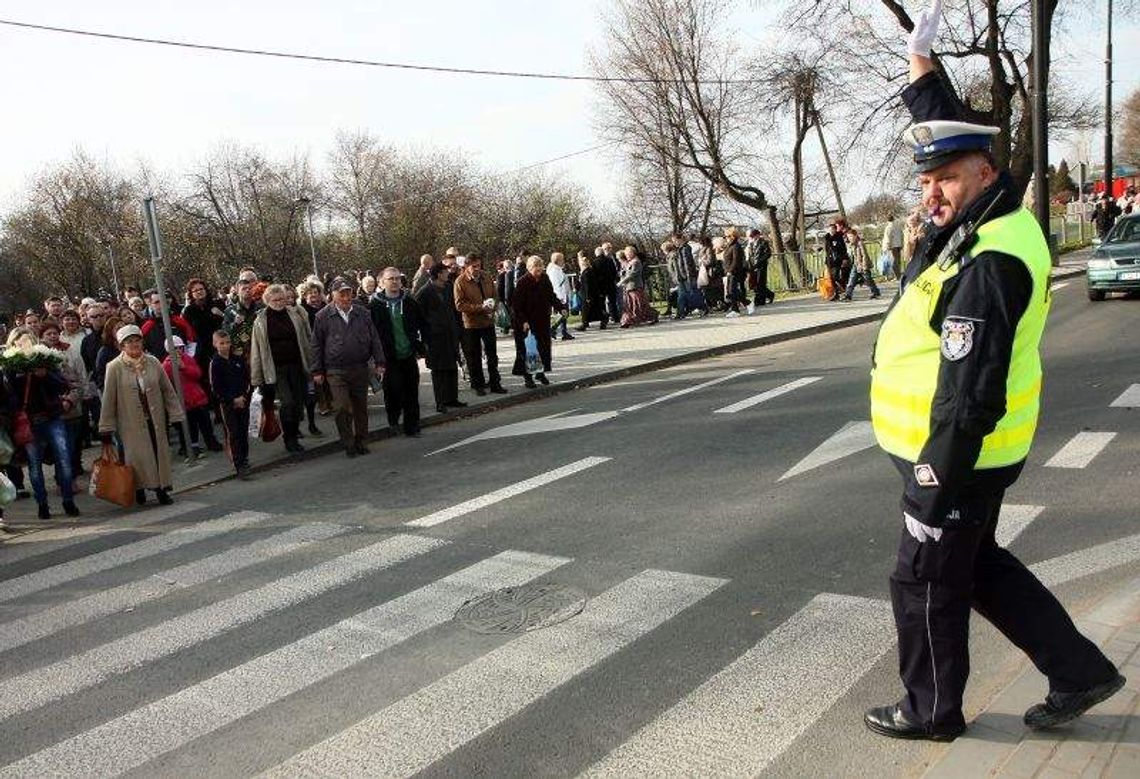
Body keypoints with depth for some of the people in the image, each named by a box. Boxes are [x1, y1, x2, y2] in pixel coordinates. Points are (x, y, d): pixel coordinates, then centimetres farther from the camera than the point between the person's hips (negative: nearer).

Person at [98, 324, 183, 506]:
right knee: (137, 455, -2)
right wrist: (106, 429, -4)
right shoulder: (114, 367, -8)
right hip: (131, 422, -3)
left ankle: (161, 489, 14)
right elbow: (108, 399, -5)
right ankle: (139, 490, 15)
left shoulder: (152, 362, 0)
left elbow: (167, 389, 6)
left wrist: (174, 414, 4)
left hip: (155, 419, 3)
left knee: (159, 452, 4)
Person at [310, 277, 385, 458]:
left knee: (361, 407, 9)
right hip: (335, 371, -2)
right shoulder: (323, 316, 1)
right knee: (342, 408, -7)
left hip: (360, 368, 2)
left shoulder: (363, 313, 7)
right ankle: (348, 444, 6)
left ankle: (361, 442, 22)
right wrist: (317, 371, 3)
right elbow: (317, 345, 5)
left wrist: (379, 362, 4)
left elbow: (374, 340, 10)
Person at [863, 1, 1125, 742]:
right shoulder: (983, 219, 5)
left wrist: (939, 479, -24)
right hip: (959, 450, 10)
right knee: (980, 567, 24)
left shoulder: (989, 264, -25)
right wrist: (921, 62, 22)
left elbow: (970, 392, -27)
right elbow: (949, 134, 22)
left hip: (955, 456, -10)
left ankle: (933, 709, 27)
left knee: (927, 584, 7)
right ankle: (1080, 671, 32)